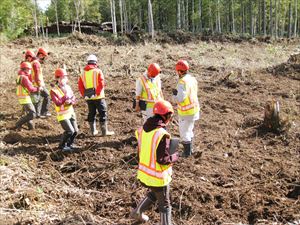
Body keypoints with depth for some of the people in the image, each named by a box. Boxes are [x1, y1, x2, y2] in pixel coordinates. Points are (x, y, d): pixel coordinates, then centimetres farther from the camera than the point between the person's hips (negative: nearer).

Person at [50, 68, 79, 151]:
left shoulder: (68, 87, 6)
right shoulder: (54, 91, -13)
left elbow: (73, 98, 4)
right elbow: (58, 103, -22)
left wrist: (70, 101, -18)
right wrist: (66, 96, -23)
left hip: (71, 112, 7)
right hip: (62, 114, -6)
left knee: (75, 131, 8)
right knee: (70, 131, -14)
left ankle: (69, 144, 33)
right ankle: (62, 145, 8)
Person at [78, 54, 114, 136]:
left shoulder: (83, 74, 7)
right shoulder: (98, 71, -7)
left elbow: (80, 86, 4)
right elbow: (101, 84, -17)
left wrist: (84, 95, 8)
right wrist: (98, 93, -11)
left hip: (88, 98, 5)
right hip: (98, 97, -5)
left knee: (91, 113, 16)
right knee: (103, 113, 4)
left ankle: (93, 131, 22)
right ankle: (104, 131, 6)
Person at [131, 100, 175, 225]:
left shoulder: (143, 129, -3)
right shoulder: (162, 134, -26)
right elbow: (163, 160, -24)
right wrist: (173, 158, -5)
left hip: (144, 173, 7)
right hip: (158, 176, -7)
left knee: (153, 194, 33)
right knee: (164, 204, 13)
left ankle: (137, 212, 40)